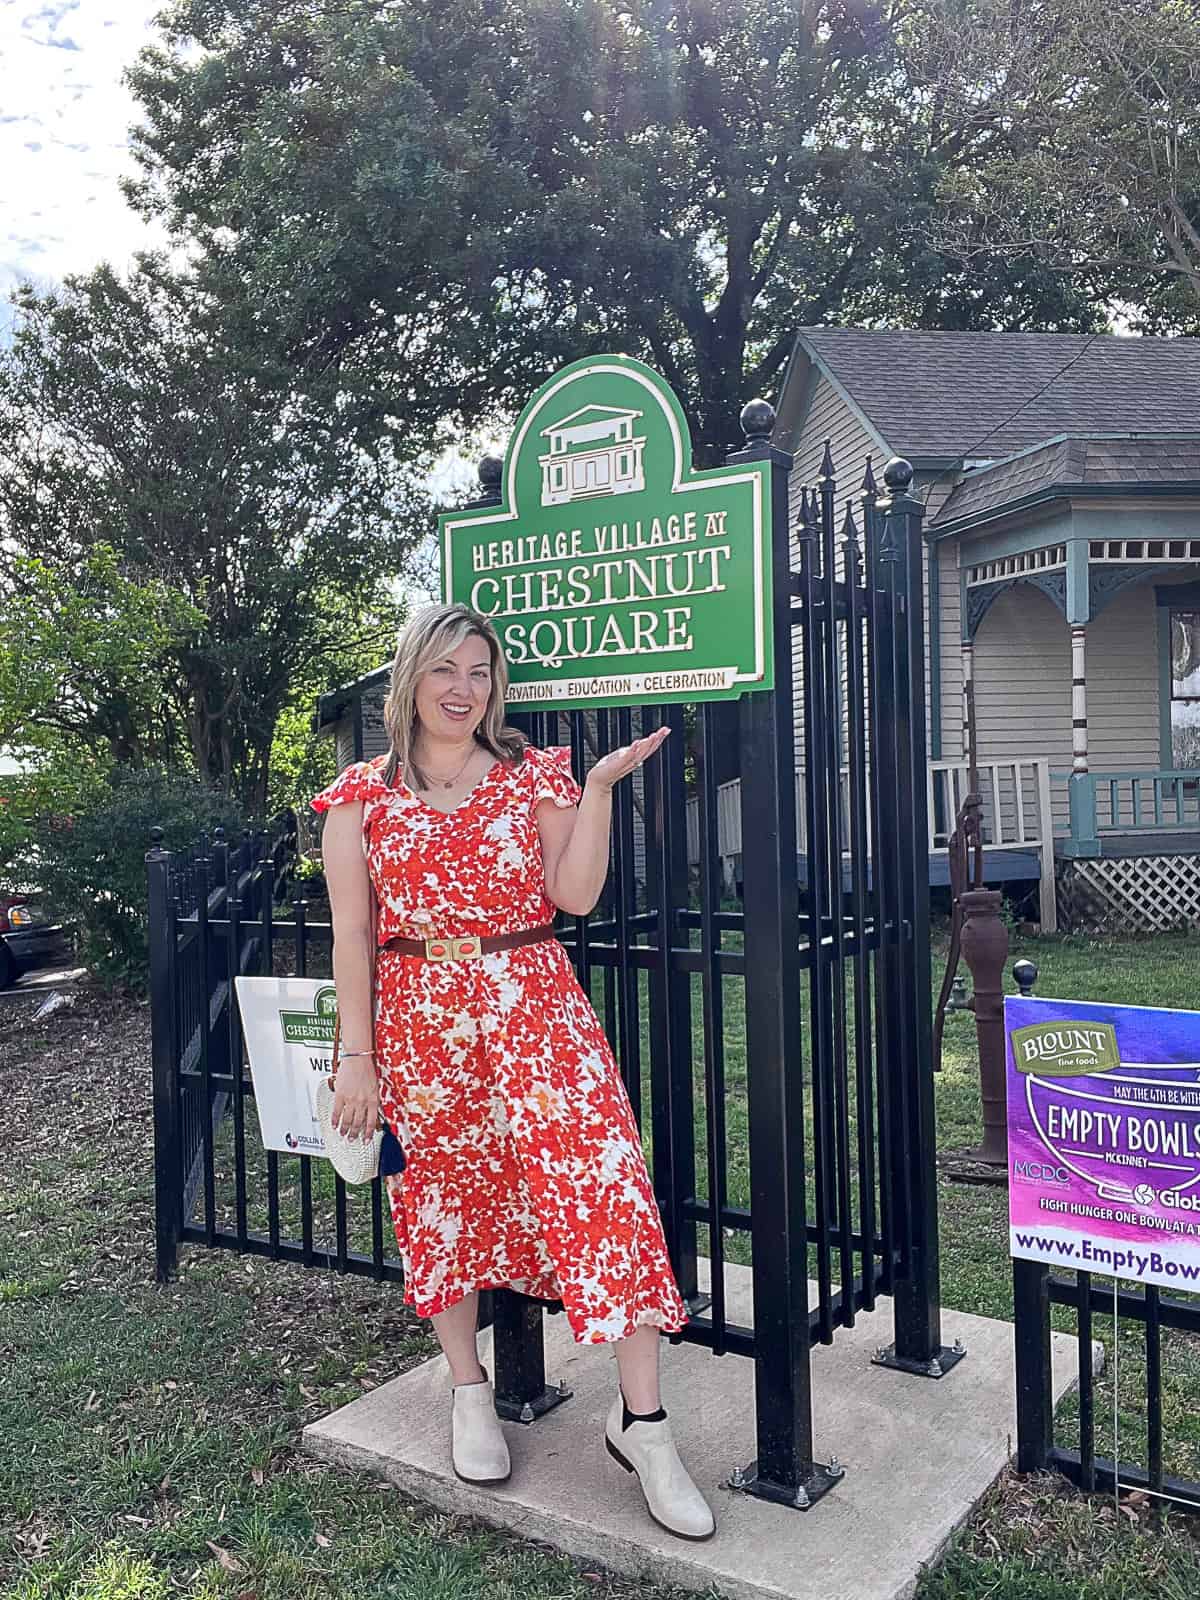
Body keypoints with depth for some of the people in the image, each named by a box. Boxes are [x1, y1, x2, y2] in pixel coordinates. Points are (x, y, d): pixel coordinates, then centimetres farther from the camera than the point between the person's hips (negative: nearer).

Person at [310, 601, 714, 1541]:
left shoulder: (535, 774, 6)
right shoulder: (363, 793, 5)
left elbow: (576, 895, -3)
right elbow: (351, 932, 3)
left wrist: (598, 787, -10)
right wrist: (357, 1055, -1)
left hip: (533, 1005, 0)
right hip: (420, 1017, 0)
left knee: (602, 1178, -10)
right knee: (443, 1197, 10)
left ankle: (642, 1421, 1)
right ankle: (470, 1393, 33)